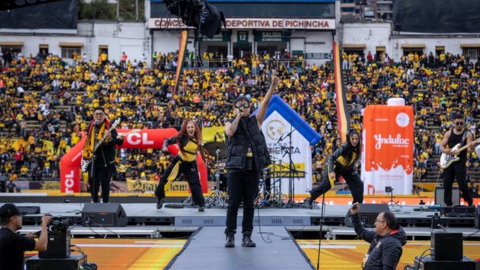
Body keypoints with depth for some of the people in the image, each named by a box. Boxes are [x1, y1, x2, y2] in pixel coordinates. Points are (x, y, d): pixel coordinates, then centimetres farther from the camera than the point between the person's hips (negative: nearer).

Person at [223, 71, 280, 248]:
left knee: (249, 204, 4)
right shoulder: (230, 123, 8)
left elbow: (265, 102, 0)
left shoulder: (256, 121, 11)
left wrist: (273, 85, -10)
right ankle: (230, 235, 1)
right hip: (236, 169, -2)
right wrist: (238, 117, -10)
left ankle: (247, 236, 7)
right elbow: (230, 132, -16)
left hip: (253, 169, 2)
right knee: (233, 204, -2)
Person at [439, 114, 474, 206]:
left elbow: (469, 149, -8)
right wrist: (448, 151, -13)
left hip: (460, 161, -3)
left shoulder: (467, 134, 1)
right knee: (447, 184, 2)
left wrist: (471, 147, -33)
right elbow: (441, 146, 8)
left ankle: (470, 203, 6)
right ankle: (448, 204, 10)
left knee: (462, 184, -10)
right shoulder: (448, 133, 9)